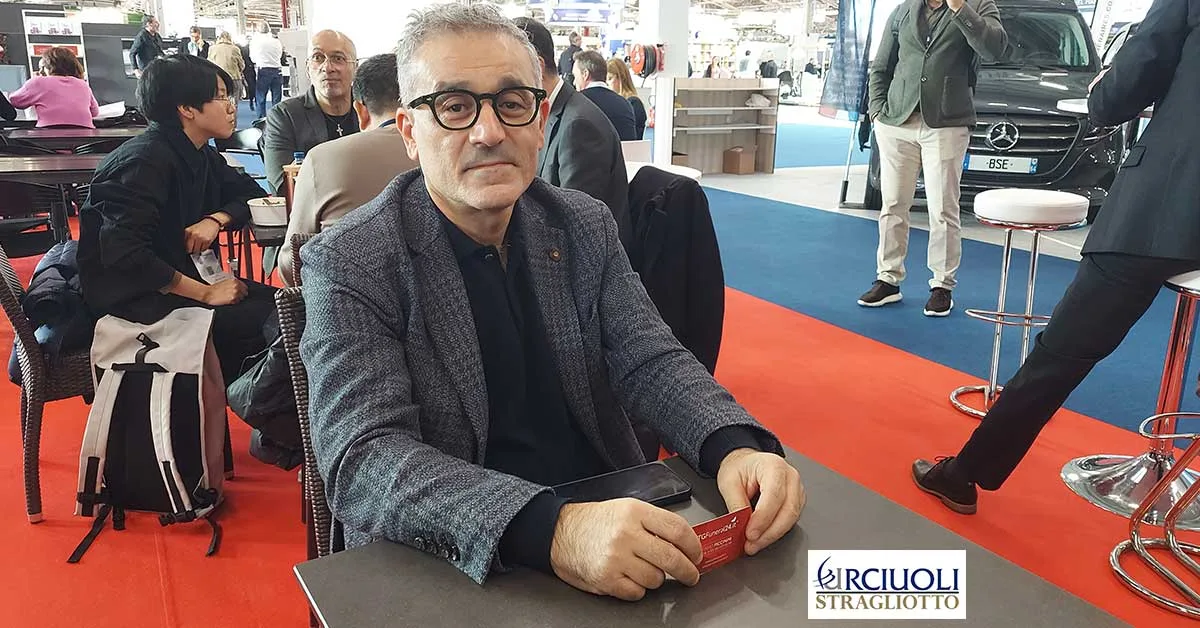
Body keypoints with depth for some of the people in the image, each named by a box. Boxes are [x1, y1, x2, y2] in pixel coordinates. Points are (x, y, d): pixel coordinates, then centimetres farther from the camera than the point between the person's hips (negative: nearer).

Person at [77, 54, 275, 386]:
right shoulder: (145, 161, -20)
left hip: (180, 278, 9)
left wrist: (216, 219, -10)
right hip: (130, 295, -9)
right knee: (261, 321, -22)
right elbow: (124, 254, -29)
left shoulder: (202, 155, 7)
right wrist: (205, 293, -26)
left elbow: (253, 194, 12)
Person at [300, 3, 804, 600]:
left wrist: (734, 447, -21)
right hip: (445, 567, -2)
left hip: (612, 531, 3)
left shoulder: (586, 225, 3)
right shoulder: (349, 264, -12)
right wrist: (551, 529, -36)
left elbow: (650, 361, 0)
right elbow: (362, 462, -22)